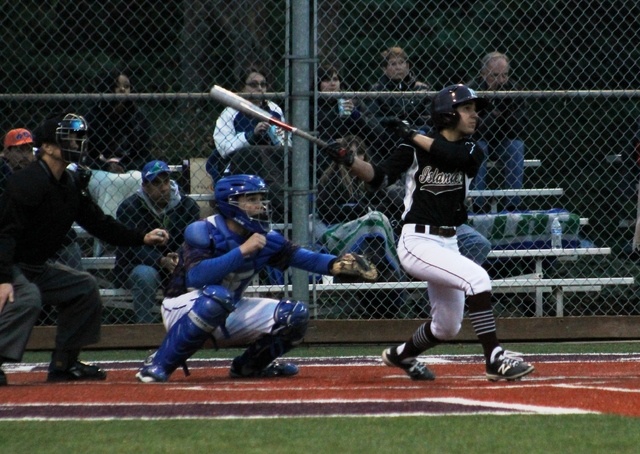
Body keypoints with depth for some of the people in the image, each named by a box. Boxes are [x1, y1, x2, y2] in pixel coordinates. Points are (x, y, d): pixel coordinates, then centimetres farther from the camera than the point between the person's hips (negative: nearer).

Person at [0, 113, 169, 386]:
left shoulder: (70, 185, 8)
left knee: (84, 287, 13)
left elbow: (97, 222, 14)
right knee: (27, 298, -35)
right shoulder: (28, 182, -22)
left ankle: (64, 364, 14)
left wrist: (142, 239, 4)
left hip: (36, 268, 10)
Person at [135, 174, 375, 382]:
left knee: (295, 315, -7)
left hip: (228, 315, 6)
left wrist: (334, 264, -34)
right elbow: (196, 277, -37)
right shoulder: (203, 232, -22)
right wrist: (242, 250, -39)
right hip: (183, 311, -6)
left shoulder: (265, 238, -3)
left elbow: (299, 256, -14)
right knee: (217, 295, -40)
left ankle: (250, 365, 16)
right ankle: (157, 365, -28)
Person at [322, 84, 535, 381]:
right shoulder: (415, 150, -2)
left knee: (448, 327, 15)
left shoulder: (472, 153, 6)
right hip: (418, 242, -6)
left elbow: (455, 155, -16)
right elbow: (377, 176, -9)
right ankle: (495, 360, -28)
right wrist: (350, 161, -26)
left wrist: (411, 136, -15)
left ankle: (400, 355, 42)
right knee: (477, 277, -27)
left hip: (448, 244, 6)